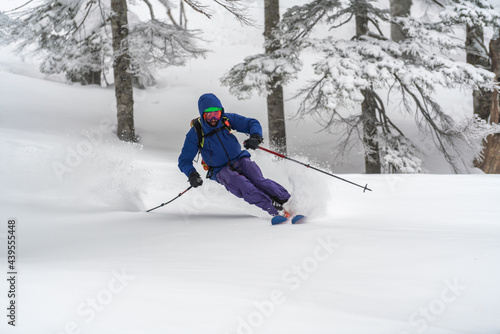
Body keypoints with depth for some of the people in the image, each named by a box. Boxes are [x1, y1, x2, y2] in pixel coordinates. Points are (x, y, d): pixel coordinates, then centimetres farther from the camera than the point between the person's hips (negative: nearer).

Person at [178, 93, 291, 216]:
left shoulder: (227, 119, -2)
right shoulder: (195, 133, -7)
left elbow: (253, 124, 1)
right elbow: (184, 160, -3)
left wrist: (255, 137, -22)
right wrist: (192, 174, -24)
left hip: (240, 159, 3)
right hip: (221, 170, -2)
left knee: (258, 180, -29)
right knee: (243, 186, -33)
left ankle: (288, 201, -33)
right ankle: (276, 210, -43)